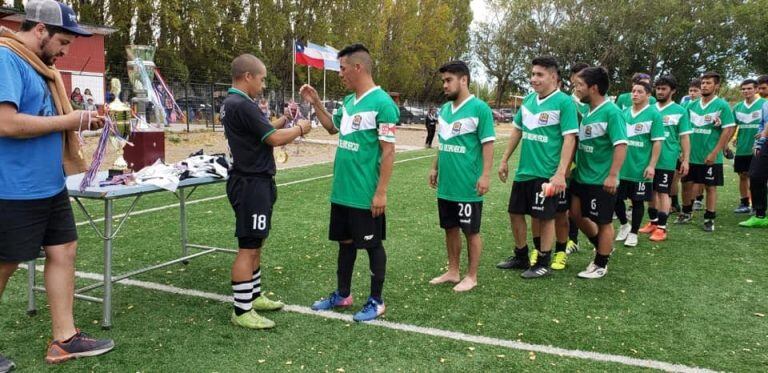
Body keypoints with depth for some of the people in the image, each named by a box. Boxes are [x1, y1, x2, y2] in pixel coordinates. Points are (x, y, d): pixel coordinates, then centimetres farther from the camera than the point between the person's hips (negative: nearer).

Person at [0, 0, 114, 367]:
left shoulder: (38, 64, 14)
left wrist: (79, 121, 3)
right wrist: (69, 120, -18)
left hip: (49, 185, 10)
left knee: (63, 251, 11)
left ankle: (64, 339, 20)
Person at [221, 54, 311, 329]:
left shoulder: (231, 103, 14)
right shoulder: (242, 105, -19)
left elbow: (263, 133, 18)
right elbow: (274, 139, -19)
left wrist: (284, 120, 8)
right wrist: (300, 128, -4)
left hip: (254, 181, 11)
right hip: (251, 184, -11)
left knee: (255, 243, 18)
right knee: (248, 247, -5)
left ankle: (254, 296, 30)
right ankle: (242, 311, 2)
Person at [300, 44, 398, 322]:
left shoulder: (382, 103, -15)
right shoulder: (348, 101, 9)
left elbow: (388, 151, -17)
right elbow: (332, 127, 27)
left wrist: (381, 192, -19)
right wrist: (316, 103, 13)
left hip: (366, 194, -8)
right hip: (341, 191, 8)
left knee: (373, 245, 5)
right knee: (345, 241, 17)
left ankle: (376, 301, 19)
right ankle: (343, 294, 32)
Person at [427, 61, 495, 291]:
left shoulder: (479, 108, -10)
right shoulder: (445, 109, 10)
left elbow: (488, 144, -12)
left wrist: (485, 175, -17)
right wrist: (435, 168, 17)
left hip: (468, 185, -7)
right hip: (446, 184, 7)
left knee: (471, 231, 5)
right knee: (450, 228, 15)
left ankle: (471, 277, 18)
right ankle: (452, 272, 29)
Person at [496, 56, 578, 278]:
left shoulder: (564, 102, -11)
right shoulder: (528, 100, 9)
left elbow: (569, 138, -16)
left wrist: (560, 173, -22)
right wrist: (505, 160, 16)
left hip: (547, 174, -7)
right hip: (524, 170, 7)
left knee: (545, 217, 4)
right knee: (515, 213, 13)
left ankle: (543, 263, 20)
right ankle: (521, 257, 31)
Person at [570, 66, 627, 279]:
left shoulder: (611, 112, -17)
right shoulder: (587, 111, 7)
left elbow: (621, 145, -22)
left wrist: (613, 175, -26)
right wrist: (574, 165, 15)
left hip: (602, 180, -8)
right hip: (582, 176, 8)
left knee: (603, 222, 6)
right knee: (576, 213, 16)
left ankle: (601, 265, 20)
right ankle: (603, 246, 37)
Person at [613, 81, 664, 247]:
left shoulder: (654, 114, -7)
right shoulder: (624, 113, 7)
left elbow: (657, 142, -10)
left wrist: (652, 165, -15)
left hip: (640, 168, -4)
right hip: (621, 166, 4)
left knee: (638, 201, 7)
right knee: (616, 198, 8)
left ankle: (633, 232, 22)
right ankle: (624, 225, 32)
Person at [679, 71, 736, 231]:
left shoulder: (722, 105, -8)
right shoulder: (692, 105, 6)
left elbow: (728, 131, -12)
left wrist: (714, 153, -16)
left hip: (710, 157, -4)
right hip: (691, 155, 4)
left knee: (711, 187, 5)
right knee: (687, 183, 11)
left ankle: (709, 219, 16)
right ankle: (687, 212, 30)